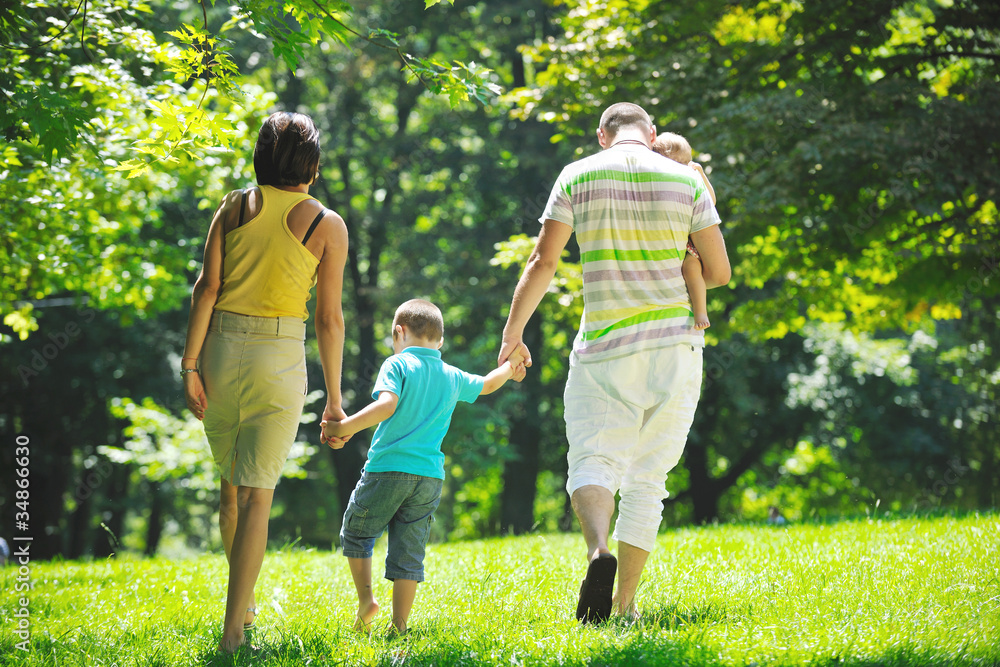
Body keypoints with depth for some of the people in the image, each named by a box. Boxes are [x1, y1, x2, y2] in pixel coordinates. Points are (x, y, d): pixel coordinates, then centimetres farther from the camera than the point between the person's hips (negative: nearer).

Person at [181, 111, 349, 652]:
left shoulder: (234, 207, 5)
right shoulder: (327, 225, -1)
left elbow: (206, 288, -3)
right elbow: (329, 317, -1)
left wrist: (190, 364, -2)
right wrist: (334, 396, 5)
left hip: (221, 349, 3)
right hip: (278, 361, -3)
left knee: (232, 483, 18)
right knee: (257, 492, -1)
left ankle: (245, 604, 31)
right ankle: (233, 628, -7)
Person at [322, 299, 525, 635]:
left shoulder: (397, 365, -3)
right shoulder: (453, 377, 14)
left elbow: (386, 405, -20)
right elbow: (487, 384, 33)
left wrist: (345, 427, -20)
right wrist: (509, 366, 53)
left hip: (388, 469, -4)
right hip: (430, 477, 4)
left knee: (356, 533, 15)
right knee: (409, 551, 6)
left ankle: (366, 599, 7)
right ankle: (400, 624, 4)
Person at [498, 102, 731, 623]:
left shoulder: (577, 176, 1)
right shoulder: (686, 180, 3)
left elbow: (543, 262, -1)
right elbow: (719, 272, 5)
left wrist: (513, 333, 10)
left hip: (603, 347, -1)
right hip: (676, 346, 1)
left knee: (593, 462, -1)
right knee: (647, 479, 9)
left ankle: (598, 550, -33)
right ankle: (625, 604, 9)